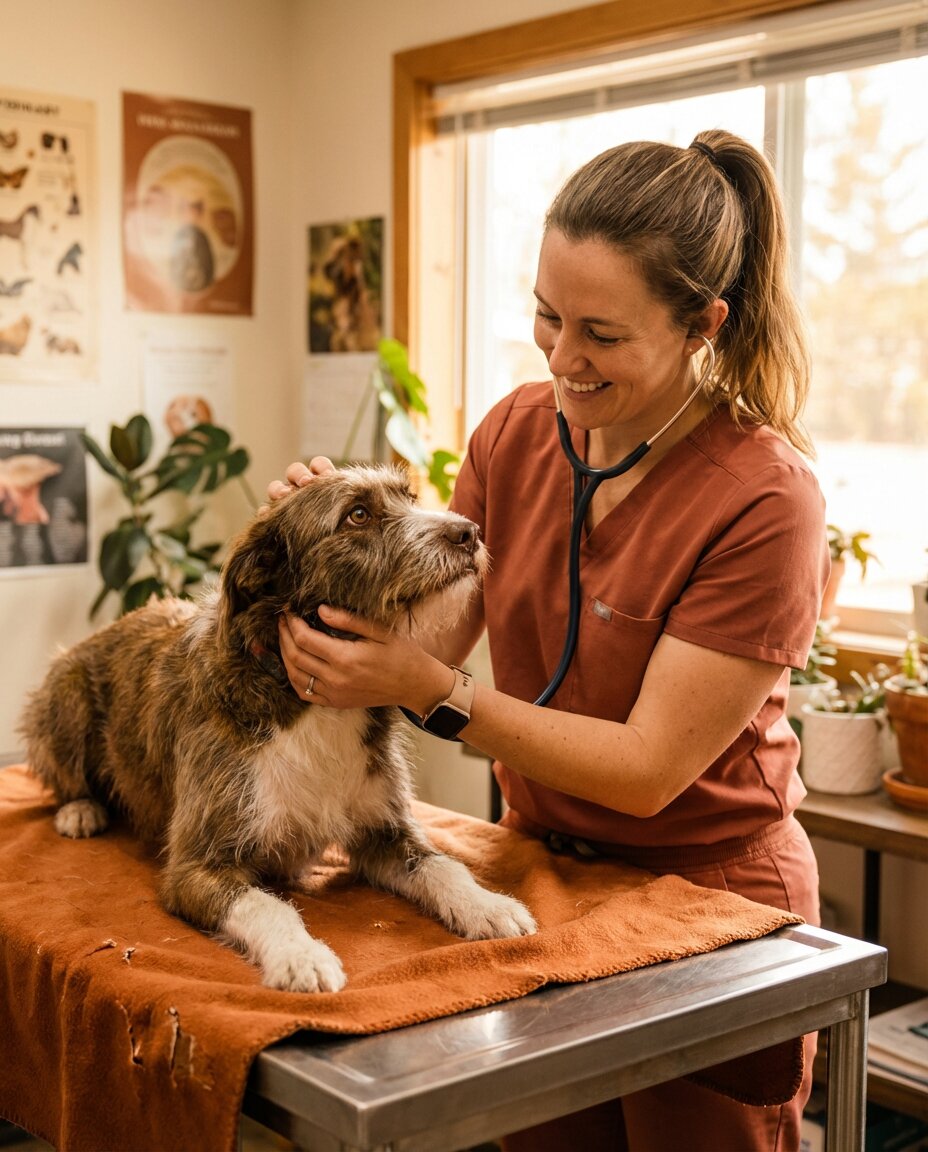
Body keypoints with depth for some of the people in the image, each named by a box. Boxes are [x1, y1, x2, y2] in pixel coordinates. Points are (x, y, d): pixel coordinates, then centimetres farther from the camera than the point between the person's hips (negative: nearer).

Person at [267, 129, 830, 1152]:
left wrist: (423, 689, -29)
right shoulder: (516, 431, -5)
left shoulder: (764, 499, -24)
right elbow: (434, 634, -3)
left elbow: (648, 770, -24)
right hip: (543, 865, 5)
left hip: (705, 892, -5)